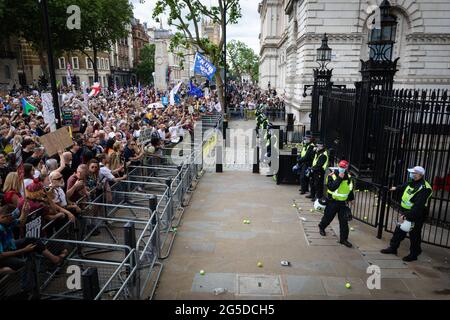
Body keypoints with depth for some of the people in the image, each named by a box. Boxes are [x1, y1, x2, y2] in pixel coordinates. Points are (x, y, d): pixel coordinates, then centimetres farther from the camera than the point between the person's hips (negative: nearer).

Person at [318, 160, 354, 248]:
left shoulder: (348, 177, 3)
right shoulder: (332, 176, -15)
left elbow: (350, 188, 18)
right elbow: (332, 187, -30)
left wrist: (351, 198, 25)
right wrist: (339, 178, -30)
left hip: (343, 202, 4)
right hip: (332, 201, -4)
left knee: (344, 221, 0)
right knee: (328, 217, 12)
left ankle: (343, 239, 8)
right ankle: (321, 227, 43)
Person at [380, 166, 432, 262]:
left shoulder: (424, 188, -25)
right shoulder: (412, 183, 2)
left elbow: (418, 206, -30)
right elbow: (404, 186, 29)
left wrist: (407, 216, -32)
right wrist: (396, 188, 47)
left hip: (416, 216, -8)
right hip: (405, 213, 9)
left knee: (414, 236, 7)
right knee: (399, 231, 17)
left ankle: (413, 254, 23)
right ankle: (393, 248, 31)